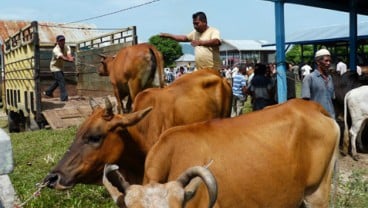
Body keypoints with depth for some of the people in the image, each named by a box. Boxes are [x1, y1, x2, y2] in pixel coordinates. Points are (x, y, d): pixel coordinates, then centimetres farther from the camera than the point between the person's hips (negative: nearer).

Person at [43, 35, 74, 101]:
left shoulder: (67, 47, -10)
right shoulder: (56, 50, -29)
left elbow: (69, 55, -29)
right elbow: (62, 57, -47)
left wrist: (71, 58, -55)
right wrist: (69, 60, -67)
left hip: (60, 67, 8)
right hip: (55, 67, -8)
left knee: (58, 81, 20)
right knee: (61, 81, -14)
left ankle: (48, 92, 37)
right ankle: (64, 97, -10)